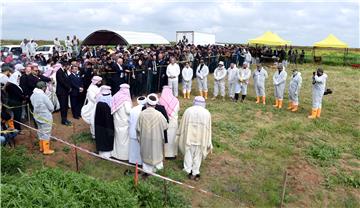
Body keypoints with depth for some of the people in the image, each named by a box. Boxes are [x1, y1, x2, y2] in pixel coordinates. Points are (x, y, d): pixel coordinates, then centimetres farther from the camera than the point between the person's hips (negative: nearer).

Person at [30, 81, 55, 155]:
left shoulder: (33, 96, -3)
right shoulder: (43, 96, -25)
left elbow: (34, 105, 7)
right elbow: (51, 108, -18)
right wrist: (48, 111, 2)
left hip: (37, 116, 7)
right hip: (46, 117, -7)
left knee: (40, 132, 20)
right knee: (46, 133, 4)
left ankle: (41, 147, 33)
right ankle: (46, 150, 13)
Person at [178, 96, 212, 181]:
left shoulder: (188, 110, -4)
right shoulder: (207, 113, -2)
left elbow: (182, 124, 1)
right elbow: (208, 128, 1)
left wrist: (181, 135, 14)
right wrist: (208, 142, 8)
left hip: (189, 136, 0)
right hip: (201, 137, 0)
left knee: (188, 153, 15)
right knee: (198, 155, 13)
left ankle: (189, 171, 18)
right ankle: (195, 173, 18)